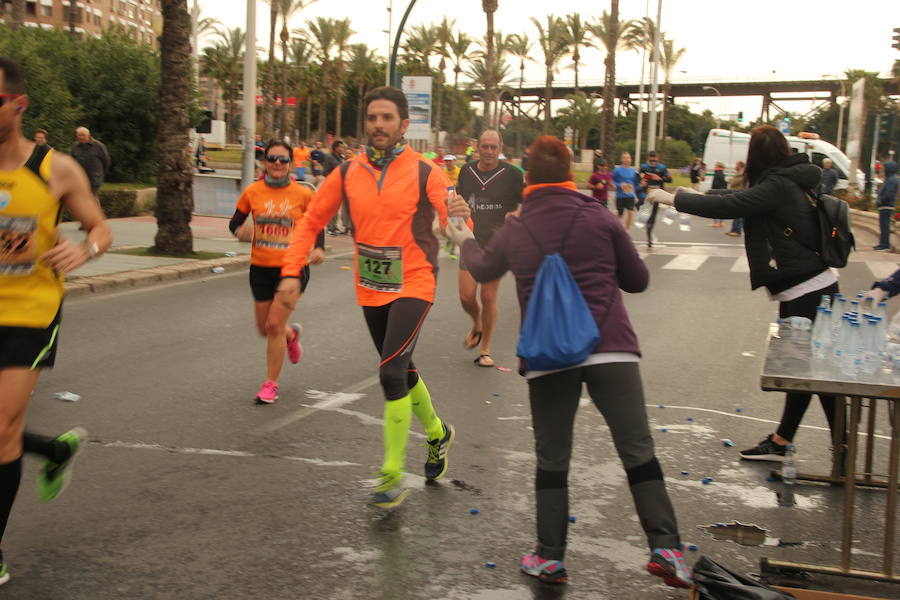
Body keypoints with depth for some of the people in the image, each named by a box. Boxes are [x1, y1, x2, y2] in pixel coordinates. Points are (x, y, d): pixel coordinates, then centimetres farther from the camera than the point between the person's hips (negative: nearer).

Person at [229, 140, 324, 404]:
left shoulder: (303, 194, -5)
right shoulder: (253, 191, -1)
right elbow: (235, 222, 7)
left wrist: (319, 249, -15)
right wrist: (241, 231, -16)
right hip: (261, 268, 3)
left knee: (275, 325, -10)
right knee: (265, 329, 12)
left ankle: (271, 384, 7)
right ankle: (292, 334, 49)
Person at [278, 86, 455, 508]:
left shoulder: (424, 172, -9)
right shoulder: (348, 173, 1)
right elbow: (311, 221, 6)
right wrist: (292, 272, -3)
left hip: (413, 285, -5)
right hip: (370, 289, 5)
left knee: (391, 371, -17)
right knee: (402, 371, 17)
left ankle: (392, 477, -6)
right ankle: (438, 434, 44)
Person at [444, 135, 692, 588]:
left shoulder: (515, 230, 11)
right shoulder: (600, 218, 4)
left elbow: (482, 268, 31)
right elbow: (637, 280, 10)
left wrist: (463, 240, 51)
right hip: (610, 348, -1)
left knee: (552, 461, 12)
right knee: (638, 452, 5)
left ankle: (550, 558, 17)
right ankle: (665, 549, 1)